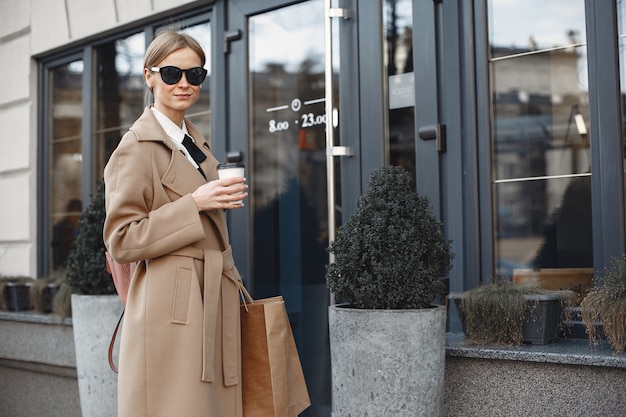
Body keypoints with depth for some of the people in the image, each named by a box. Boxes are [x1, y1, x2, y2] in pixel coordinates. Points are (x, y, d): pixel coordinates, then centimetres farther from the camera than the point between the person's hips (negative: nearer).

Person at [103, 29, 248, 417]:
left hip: (214, 303, 8)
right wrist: (194, 205, -19)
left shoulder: (198, 143, 17)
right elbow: (121, 240, -14)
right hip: (172, 309, -8)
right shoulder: (137, 148, -8)